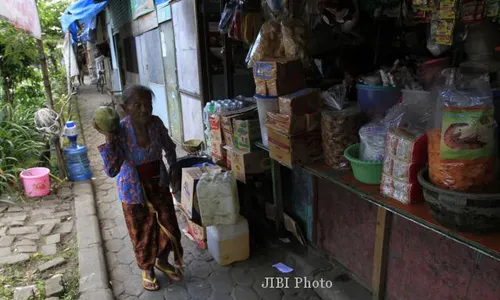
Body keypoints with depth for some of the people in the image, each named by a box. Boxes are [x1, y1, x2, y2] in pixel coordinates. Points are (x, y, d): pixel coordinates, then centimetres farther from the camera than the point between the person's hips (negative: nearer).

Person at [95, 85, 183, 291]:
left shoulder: (156, 123, -13)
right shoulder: (120, 131, -24)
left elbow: (169, 148, 6)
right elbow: (112, 170, -31)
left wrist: (174, 173, 6)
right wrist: (108, 138, -36)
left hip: (159, 184, 4)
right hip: (134, 189, -3)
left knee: (169, 226, 14)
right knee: (142, 232, 14)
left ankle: (163, 261, 43)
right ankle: (147, 269, 41)